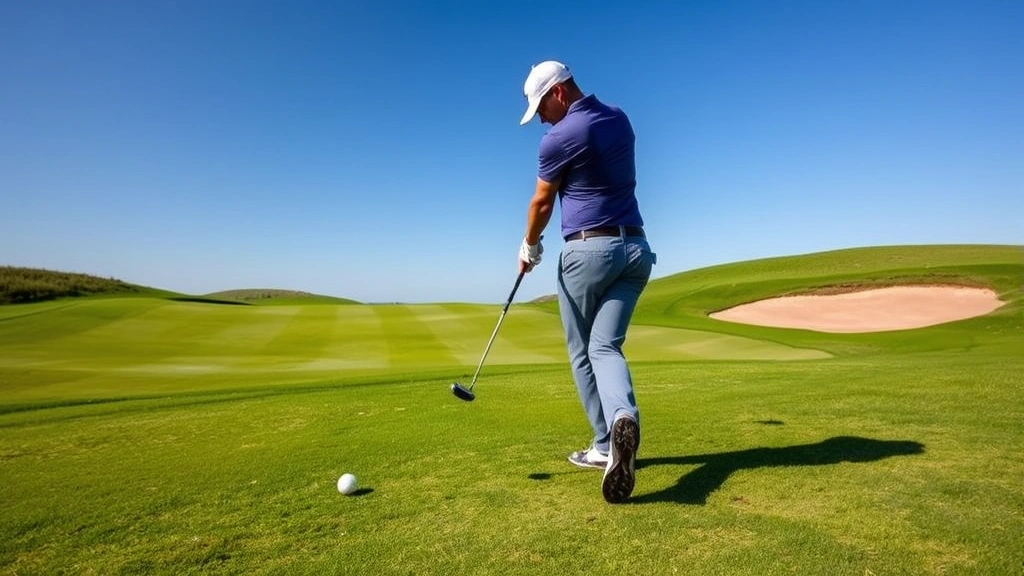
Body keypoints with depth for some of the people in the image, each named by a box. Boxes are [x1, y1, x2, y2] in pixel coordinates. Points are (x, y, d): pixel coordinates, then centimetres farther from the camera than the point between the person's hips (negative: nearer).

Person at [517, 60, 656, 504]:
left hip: (588, 250, -6)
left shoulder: (560, 137, -10)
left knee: (583, 352, 9)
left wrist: (529, 245, 19)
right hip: (635, 249, 6)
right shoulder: (619, 120, 12)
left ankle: (605, 444, 13)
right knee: (605, 347, 2)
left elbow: (542, 204, 2)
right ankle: (623, 419, -24)